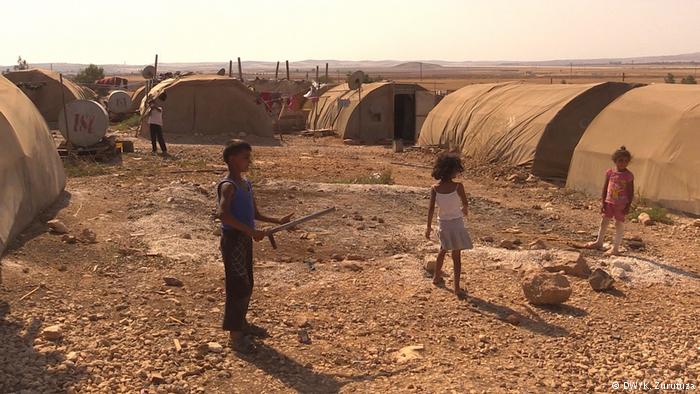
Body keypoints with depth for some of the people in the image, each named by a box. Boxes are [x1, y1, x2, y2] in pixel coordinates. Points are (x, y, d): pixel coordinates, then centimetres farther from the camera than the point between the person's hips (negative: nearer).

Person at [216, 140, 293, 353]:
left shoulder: (246, 184, 11)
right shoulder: (228, 186, -16)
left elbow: (255, 214, 17)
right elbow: (223, 214, -31)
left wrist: (278, 221, 6)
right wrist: (250, 231, -33)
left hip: (245, 239, 9)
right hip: (233, 239, -9)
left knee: (247, 285, 17)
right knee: (238, 286, -6)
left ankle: (242, 324, 33)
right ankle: (235, 335, 2)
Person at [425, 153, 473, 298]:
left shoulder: (435, 188, -10)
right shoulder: (458, 186, -17)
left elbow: (431, 209, -7)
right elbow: (465, 204, -3)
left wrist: (429, 226, 4)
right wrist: (465, 210, 20)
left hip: (443, 223, 3)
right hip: (456, 223, -3)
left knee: (443, 250, 26)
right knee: (456, 256, 5)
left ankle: (437, 277, 41)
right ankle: (457, 288, 7)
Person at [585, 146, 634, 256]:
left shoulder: (629, 175, -8)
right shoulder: (610, 172, 0)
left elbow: (631, 192, -5)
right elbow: (605, 188, 6)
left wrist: (628, 206, -9)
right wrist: (603, 202, 3)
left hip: (621, 204, -4)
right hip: (609, 202, 4)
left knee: (619, 224, 4)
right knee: (604, 222, 12)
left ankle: (615, 248, 11)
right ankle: (599, 243, 28)